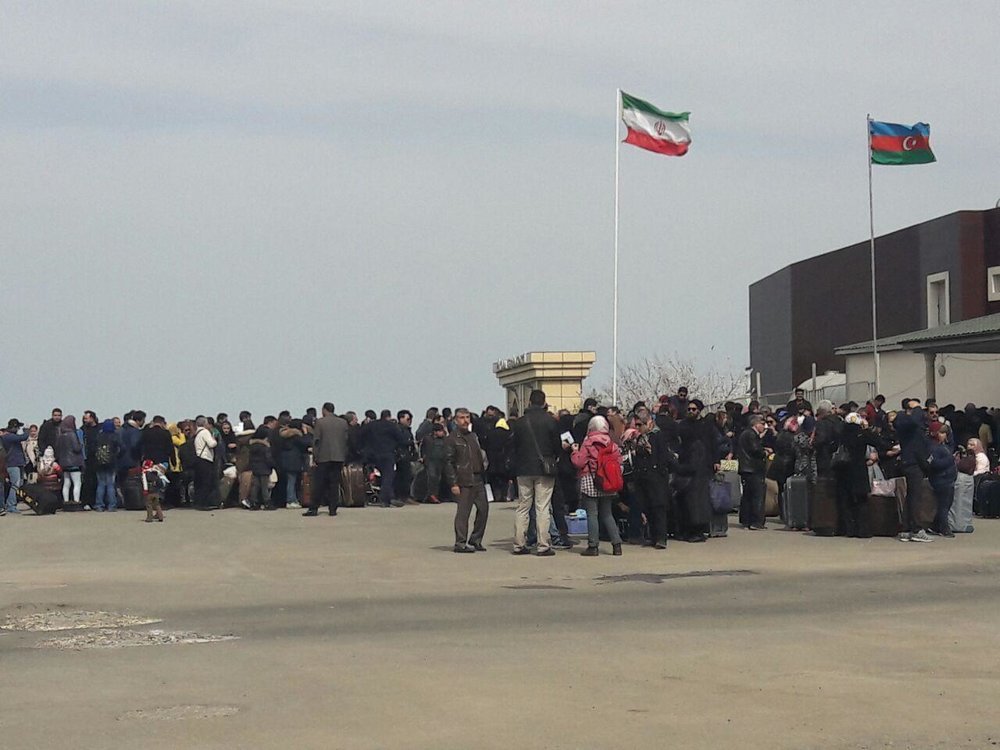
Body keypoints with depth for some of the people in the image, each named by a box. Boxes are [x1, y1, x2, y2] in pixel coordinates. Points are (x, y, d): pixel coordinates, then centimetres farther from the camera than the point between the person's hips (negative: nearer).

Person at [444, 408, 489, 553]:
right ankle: (460, 543, -1)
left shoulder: (473, 436, 18)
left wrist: (483, 475, 17)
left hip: (478, 480, 7)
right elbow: (448, 463, -8)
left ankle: (475, 541, 16)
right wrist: (453, 483, -14)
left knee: (483, 509, 6)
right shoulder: (452, 439, -4)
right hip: (464, 481, -7)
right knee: (463, 512, -6)